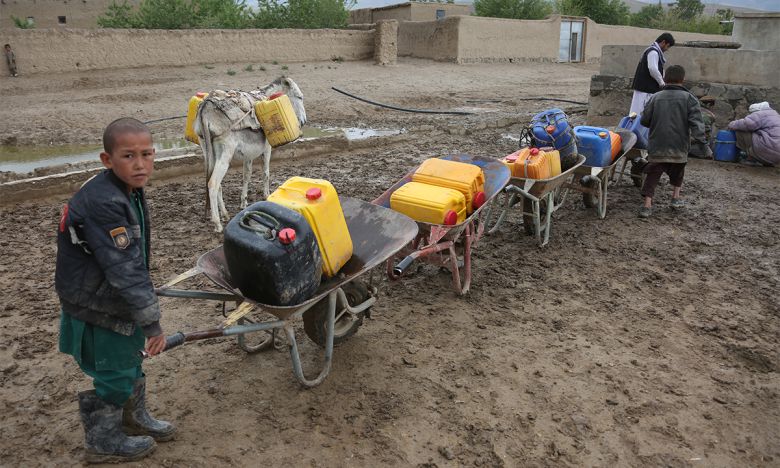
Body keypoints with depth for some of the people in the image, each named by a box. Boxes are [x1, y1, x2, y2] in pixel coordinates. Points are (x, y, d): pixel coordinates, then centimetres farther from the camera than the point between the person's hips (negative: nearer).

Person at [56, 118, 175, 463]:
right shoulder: (103, 203, -31)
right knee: (114, 377, 8)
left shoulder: (129, 190, -1)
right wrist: (152, 322, -27)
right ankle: (103, 442, 30)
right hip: (99, 310, -9)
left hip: (118, 300, 9)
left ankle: (134, 419, 46)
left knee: (131, 363, 24)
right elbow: (124, 269, -31)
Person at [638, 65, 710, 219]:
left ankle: (647, 205, -7)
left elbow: (644, 121, 6)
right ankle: (676, 197, 27)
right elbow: (696, 123, -11)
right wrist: (702, 144, -12)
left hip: (656, 147, 0)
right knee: (678, 171, 25)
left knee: (652, 175, 2)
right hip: (679, 148, 0)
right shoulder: (689, 98, -3)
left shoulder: (655, 98, 2)